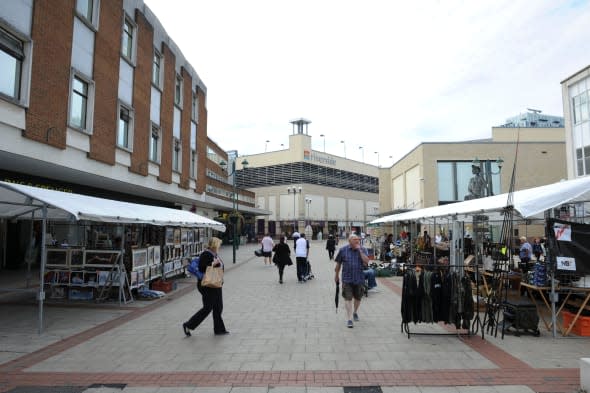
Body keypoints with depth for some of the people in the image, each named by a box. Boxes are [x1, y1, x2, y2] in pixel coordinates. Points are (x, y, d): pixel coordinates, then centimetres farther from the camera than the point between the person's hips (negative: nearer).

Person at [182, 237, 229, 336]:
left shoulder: (215, 254, 12)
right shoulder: (206, 254, -17)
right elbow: (201, 268, -26)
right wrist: (213, 263, -25)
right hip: (207, 285, -10)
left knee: (218, 307, 12)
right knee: (207, 308, -3)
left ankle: (219, 329, 21)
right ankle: (188, 325, 9)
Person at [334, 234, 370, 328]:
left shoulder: (363, 250, 0)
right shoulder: (343, 250, -3)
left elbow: (366, 261, -15)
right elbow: (338, 263, 6)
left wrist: (360, 250, -18)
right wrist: (336, 275, 10)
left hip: (359, 278, 2)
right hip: (347, 279, -2)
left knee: (358, 298, 17)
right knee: (348, 299, -7)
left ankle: (355, 312, 42)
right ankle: (350, 319, -4)